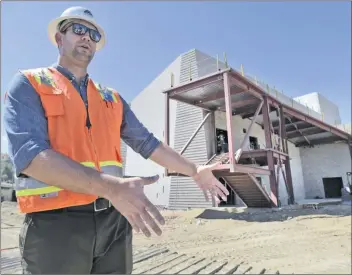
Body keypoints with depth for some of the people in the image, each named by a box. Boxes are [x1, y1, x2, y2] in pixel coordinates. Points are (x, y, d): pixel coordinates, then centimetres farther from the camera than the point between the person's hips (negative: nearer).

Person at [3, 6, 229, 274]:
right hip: (55, 223, -4)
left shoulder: (112, 97, 14)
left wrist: (195, 171, 13)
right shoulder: (28, 84, -1)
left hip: (115, 220, 5)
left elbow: (147, 142, 15)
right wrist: (112, 188, -28)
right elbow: (29, 154, -17)